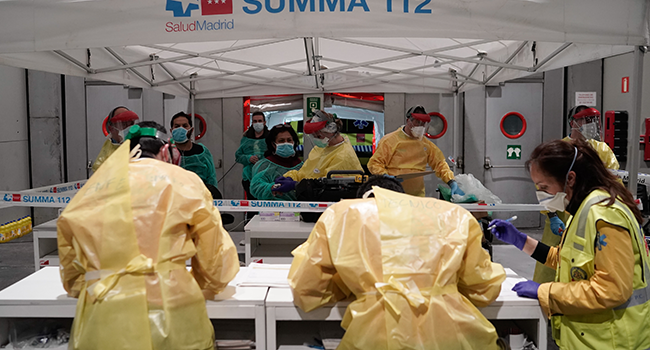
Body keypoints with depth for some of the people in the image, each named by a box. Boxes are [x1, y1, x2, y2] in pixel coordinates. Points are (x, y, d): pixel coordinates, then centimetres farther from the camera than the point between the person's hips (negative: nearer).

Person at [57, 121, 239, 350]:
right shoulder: (182, 181, 4)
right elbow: (213, 252, 11)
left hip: (100, 324, 3)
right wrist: (207, 287, 28)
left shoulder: (89, 190, 11)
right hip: (166, 312, -2)